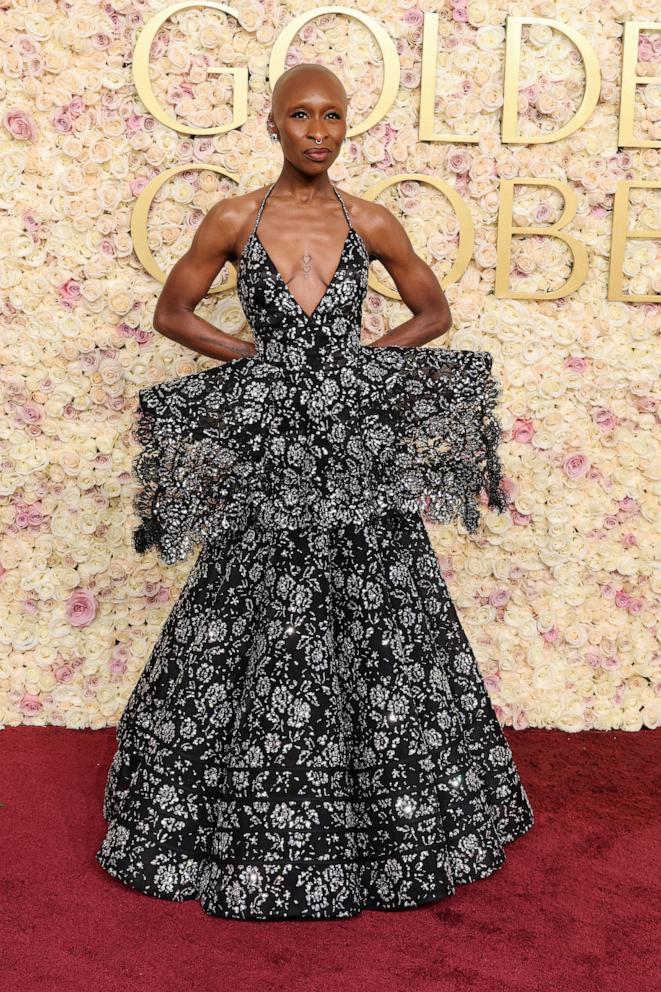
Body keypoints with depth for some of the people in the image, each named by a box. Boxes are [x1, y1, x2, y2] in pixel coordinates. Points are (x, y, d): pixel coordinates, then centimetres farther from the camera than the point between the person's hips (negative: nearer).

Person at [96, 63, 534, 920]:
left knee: (376, 630, 6)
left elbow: (434, 311, 15)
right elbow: (171, 312, 10)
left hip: (358, 446, 1)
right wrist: (254, 357, -1)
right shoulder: (233, 221, 2)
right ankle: (251, 830, 25)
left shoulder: (372, 224, 4)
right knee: (256, 635, 5)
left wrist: (370, 356, 0)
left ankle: (385, 819, 26)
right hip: (266, 447, -1)